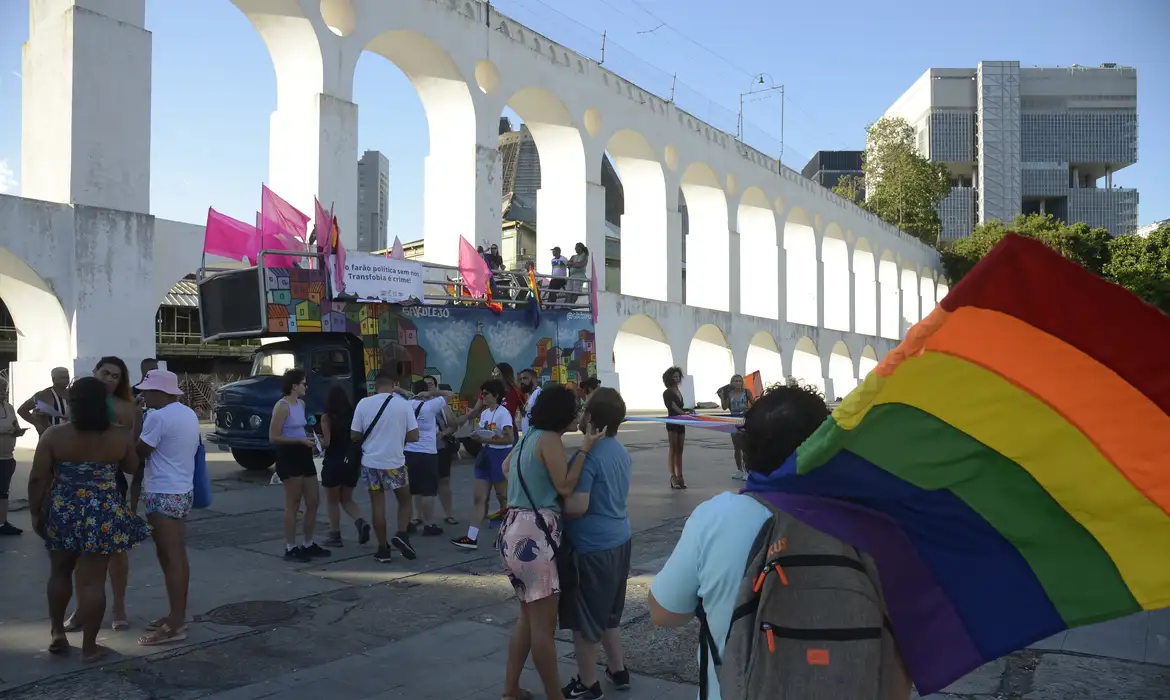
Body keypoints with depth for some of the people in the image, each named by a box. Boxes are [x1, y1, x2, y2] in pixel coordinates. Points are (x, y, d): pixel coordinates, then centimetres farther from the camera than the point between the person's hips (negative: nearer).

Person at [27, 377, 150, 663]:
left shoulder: (53, 435, -9)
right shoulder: (120, 437, -7)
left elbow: (38, 479, -6)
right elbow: (133, 468, 8)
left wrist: (36, 513, 6)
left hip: (62, 512, 1)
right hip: (104, 516, -1)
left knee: (60, 573, 23)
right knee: (92, 581, 3)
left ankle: (57, 632, 31)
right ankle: (89, 647, 10)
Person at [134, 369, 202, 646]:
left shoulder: (158, 417, -16)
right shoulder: (189, 413, 11)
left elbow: (140, 452, -10)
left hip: (163, 494, -9)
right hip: (183, 491, 9)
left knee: (170, 559, -7)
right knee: (178, 556, 14)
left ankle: (175, 625, -4)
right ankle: (178, 615, 22)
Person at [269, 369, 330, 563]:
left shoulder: (301, 403, 13)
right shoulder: (282, 406, -14)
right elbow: (273, 437, -19)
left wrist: (309, 439, 10)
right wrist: (300, 441, -22)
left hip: (303, 455, 9)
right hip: (289, 457, -9)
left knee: (314, 501, 11)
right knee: (293, 504, -2)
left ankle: (308, 545, 22)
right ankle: (290, 548, 8)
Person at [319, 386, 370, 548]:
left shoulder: (327, 417, -9)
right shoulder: (353, 415, 2)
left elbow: (326, 443, -13)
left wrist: (318, 440, 8)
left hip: (333, 463, -4)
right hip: (352, 462, 4)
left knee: (332, 500, 11)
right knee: (347, 499, 18)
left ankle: (335, 535, 13)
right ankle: (360, 522, -6)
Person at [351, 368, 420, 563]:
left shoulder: (364, 404, -4)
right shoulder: (404, 404, -7)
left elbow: (354, 436, 0)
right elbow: (414, 436, -6)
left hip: (371, 462, 1)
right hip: (395, 462, -1)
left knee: (377, 504, 8)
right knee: (405, 501, 15)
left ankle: (383, 549, 11)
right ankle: (402, 534, -5)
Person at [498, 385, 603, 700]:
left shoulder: (529, 436, 15)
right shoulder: (549, 439, -12)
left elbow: (506, 466, 31)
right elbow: (565, 487, -16)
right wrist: (585, 449, -12)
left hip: (517, 530, 10)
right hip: (534, 535, -10)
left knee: (528, 617, 20)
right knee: (544, 624, -1)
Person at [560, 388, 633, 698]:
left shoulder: (588, 455, -21)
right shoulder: (621, 452, 6)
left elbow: (577, 506, -24)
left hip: (592, 546, -9)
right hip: (618, 541, 9)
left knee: (584, 618, 7)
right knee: (607, 612, 24)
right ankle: (618, 670, 35)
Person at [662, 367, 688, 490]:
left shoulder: (679, 392, 15)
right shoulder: (667, 393, -9)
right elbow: (674, 407, -22)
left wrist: (687, 411, 9)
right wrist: (685, 413, -33)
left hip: (681, 423, 8)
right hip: (672, 423, -8)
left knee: (680, 450, 7)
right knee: (673, 449, -8)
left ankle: (680, 476, 8)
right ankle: (673, 476, -9)